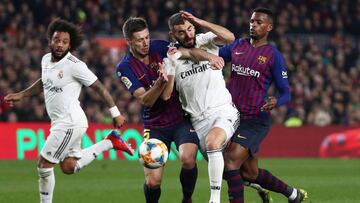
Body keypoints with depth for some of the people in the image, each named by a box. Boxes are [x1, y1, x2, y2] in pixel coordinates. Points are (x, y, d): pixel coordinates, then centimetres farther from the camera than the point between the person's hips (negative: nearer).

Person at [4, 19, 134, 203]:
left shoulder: (74, 65, -17)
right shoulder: (46, 59, 6)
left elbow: (99, 87, -12)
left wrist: (115, 113, -11)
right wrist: (20, 95, 25)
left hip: (70, 123, -9)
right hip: (61, 123, 9)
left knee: (44, 165, -6)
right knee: (69, 167, 16)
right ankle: (110, 143, 24)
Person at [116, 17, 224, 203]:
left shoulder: (158, 47, -3)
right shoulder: (124, 67, -8)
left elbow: (189, 52, -17)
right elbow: (145, 100, -16)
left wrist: (209, 57, -36)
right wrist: (160, 82, -33)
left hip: (181, 119, 1)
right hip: (155, 126, -1)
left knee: (188, 159, -26)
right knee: (153, 181, -10)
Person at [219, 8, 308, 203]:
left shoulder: (274, 55, -4)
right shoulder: (237, 46, 10)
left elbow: (285, 93, -3)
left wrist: (275, 101, -26)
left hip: (256, 121, -6)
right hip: (233, 117, 6)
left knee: (231, 162, -22)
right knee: (249, 173, 12)